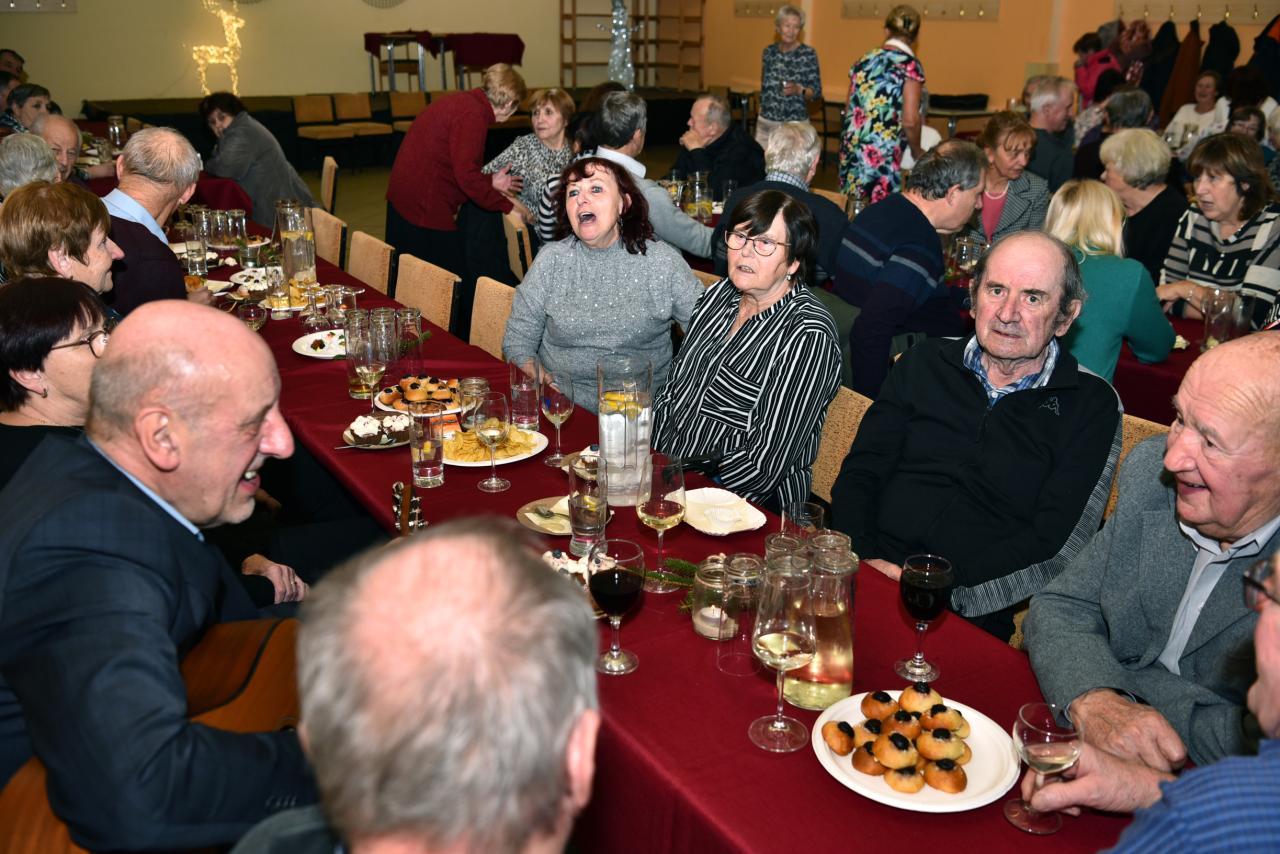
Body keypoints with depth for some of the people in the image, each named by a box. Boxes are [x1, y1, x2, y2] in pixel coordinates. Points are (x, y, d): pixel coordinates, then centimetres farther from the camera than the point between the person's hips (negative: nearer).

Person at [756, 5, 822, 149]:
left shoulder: (808, 54, -6)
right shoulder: (769, 52, 6)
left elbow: (817, 92, -4)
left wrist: (799, 89, -23)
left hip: (795, 124, -4)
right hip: (765, 122, 4)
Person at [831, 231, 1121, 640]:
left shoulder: (1091, 405, 4)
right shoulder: (925, 362, 13)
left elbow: (1055, 546, -5)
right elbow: (860, 473, 10)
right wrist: (862, 558, -9)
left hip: (970, 617, -2)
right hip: (865, 579, 3)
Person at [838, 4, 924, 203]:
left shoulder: (864, 60, 11)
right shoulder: (910, 65, -6)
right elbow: (910, 121, -11)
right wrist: (916, 151, 6)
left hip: (850, 148, 6)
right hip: (882, 154, -6)